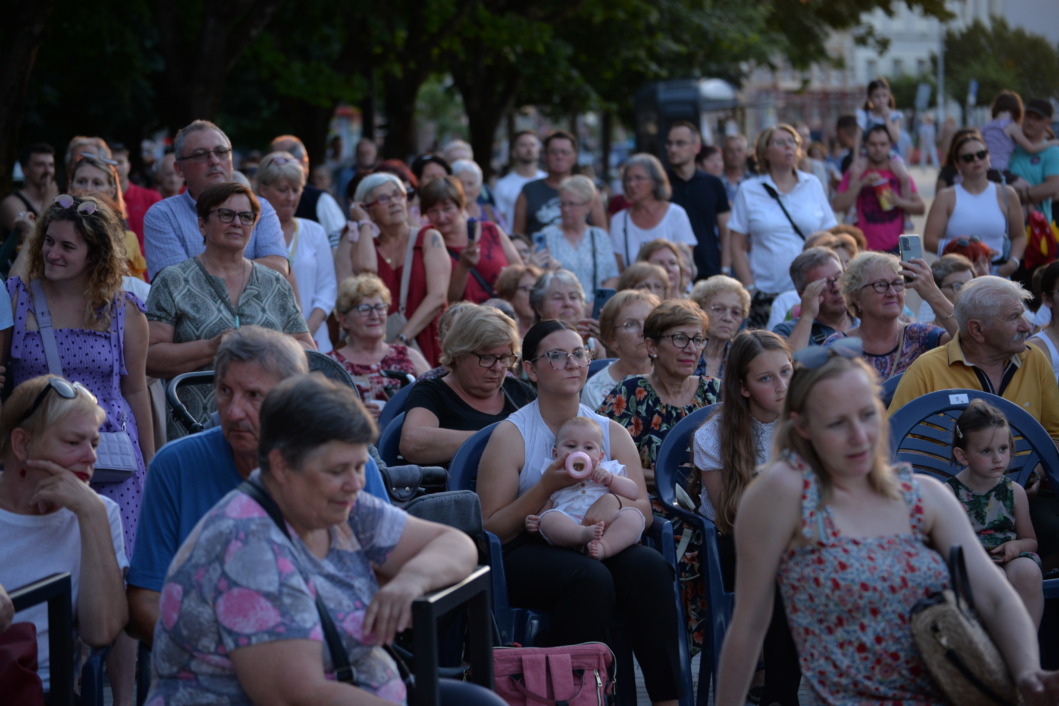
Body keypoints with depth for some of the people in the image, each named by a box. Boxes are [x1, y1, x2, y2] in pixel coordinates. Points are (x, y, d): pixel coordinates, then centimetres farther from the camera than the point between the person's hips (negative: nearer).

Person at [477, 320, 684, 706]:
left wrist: (614, 503, -19)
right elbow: (493, 529, -7)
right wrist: (546, 487, -19)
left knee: (649, 566, -29)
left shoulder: (612, 432, 12)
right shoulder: (511, 435, -1)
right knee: (591, 577, -36)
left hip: (598, 544, 4)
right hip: (526, 553, -4)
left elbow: (644, 511, 3)